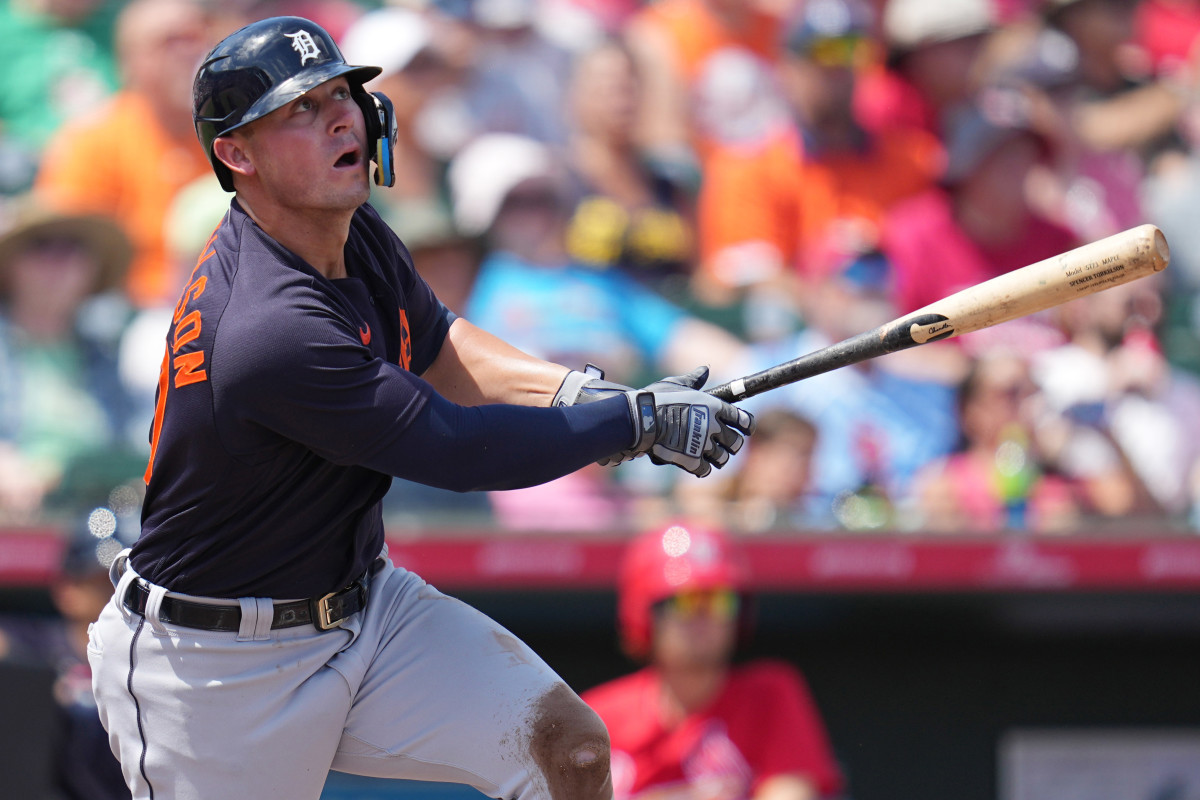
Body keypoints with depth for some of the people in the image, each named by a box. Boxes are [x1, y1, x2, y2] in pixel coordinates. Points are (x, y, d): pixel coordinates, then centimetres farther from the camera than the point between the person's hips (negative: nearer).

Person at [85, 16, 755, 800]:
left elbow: (437, 351, 14)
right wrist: (639, 421, -15)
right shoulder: (271, 331, -31)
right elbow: (461, 449, -24)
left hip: (362, 605, 8)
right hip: (217, 670, -8)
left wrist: (582, 392, -4)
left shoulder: (354, 234, -2)